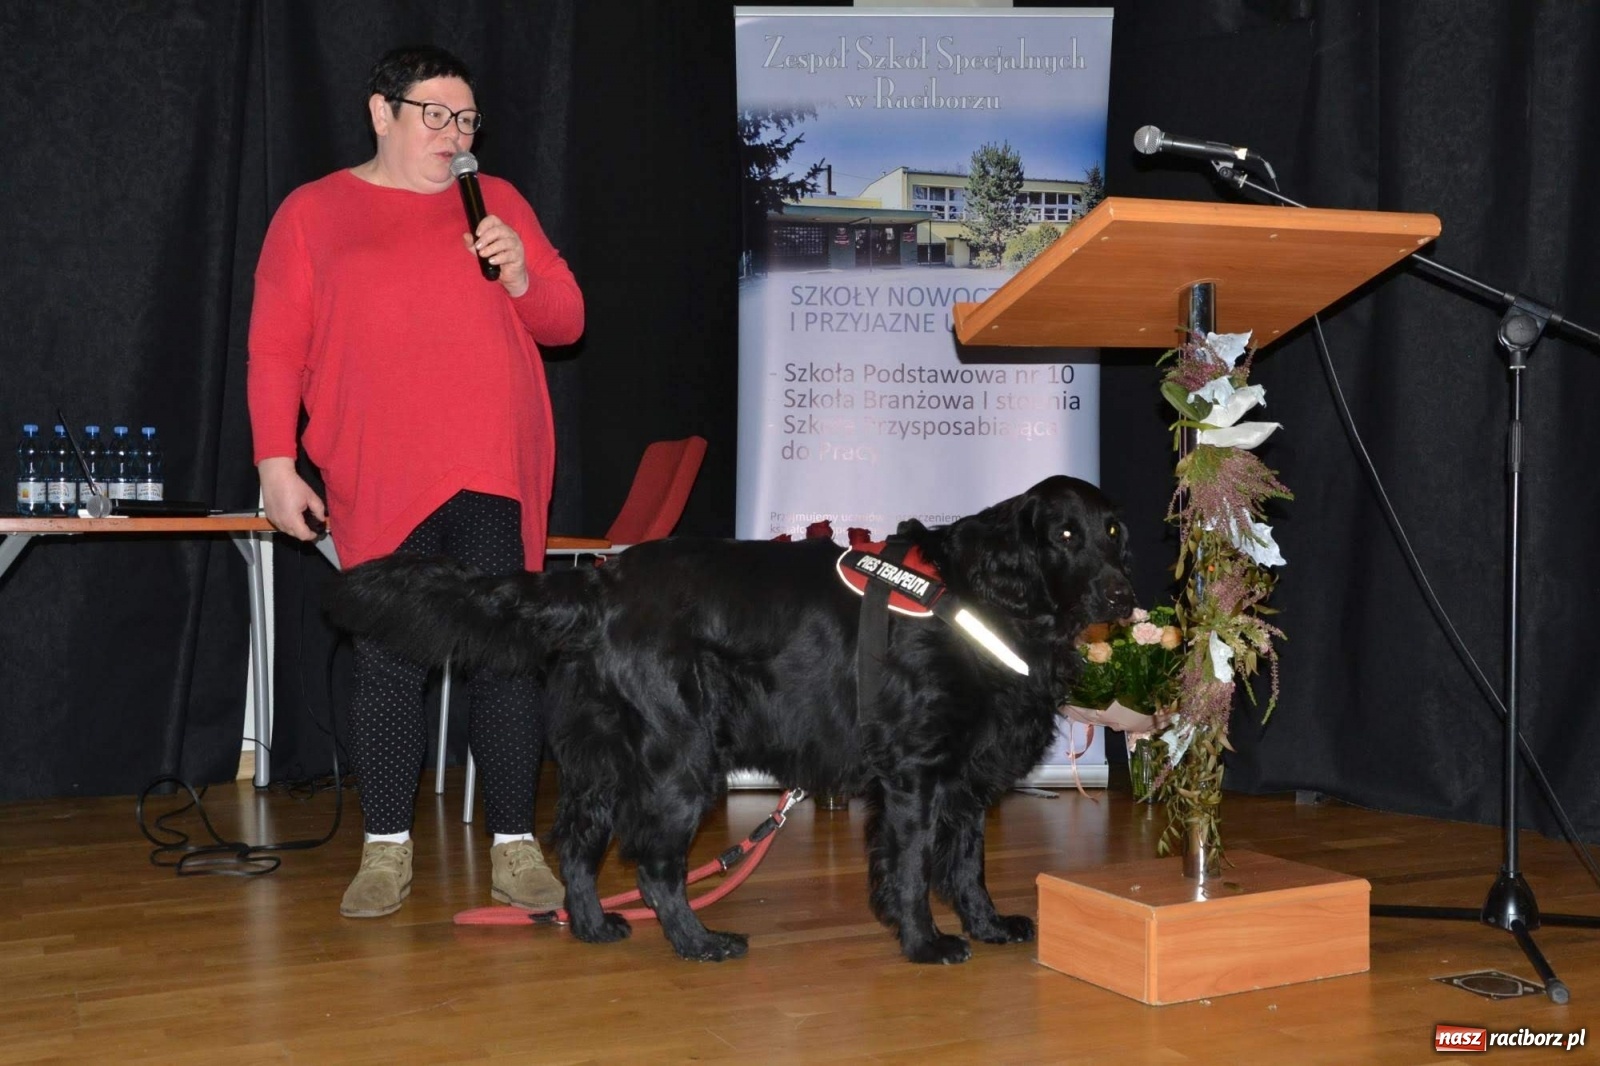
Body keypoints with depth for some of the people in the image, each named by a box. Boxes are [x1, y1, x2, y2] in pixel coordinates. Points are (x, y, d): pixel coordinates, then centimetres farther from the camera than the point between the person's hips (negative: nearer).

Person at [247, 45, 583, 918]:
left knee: (505, 658, 0)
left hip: (495, 478, 2)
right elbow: (275, 349, 4)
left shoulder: (499, 203, 14)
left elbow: (565, 322, 14)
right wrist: (276, 463, -4)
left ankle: (515, 847, 9)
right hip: (379, 483, -1)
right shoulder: (314, 213, 8)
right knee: (388, 664, 1)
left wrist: (520, 274, -5)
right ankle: (386, 852, 12)